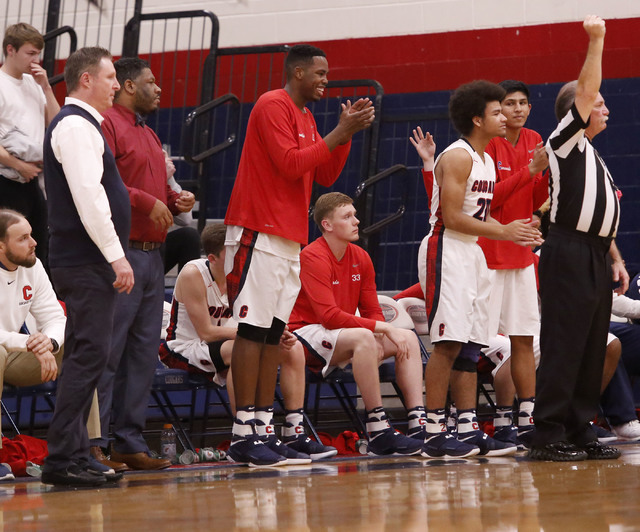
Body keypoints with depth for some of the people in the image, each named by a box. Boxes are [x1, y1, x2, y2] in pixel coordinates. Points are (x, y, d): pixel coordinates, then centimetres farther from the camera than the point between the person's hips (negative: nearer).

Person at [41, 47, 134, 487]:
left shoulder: (83, 124, 21)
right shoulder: (76, 125, -11)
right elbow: (88, 195, -20)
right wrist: (116, 255, -22)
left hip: (89, 263, 11)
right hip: (86, 263, -11)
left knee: (85, 356, 10)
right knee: (90, 353, -15)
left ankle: (73, 457, 12)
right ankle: (62, 459, -17)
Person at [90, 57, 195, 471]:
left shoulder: (149, 135, 25)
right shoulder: (107, 125, -7)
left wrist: (175, 200, 11)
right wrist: (148, 202, -17)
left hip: (152, 254, 10)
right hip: (121, 251, -10)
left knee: (144, 351, 9)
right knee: (107, 350, -10)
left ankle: (130, 441, 13)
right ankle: (94, 442, -9)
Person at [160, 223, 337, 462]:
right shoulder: (193, 274, -22)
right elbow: (206, 333, -25)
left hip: (225, 345, 8)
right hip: (184, 348, -8)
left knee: (293, 349, -6)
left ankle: (295, 434, -8)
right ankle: (262, 436, -36)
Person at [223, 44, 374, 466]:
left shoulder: (305, 116, 20)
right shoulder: (273, 106, -9)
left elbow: (325, 176, 18)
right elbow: (290, 163, -18)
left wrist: (347, 134, 6)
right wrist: (338, 134, -13)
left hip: (290, 239, 10)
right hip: (260, 234, -10)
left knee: (273, 335, 7)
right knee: (253, 331, -11)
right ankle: (243, 434, -14)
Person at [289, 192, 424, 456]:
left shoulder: (361, 258, 7)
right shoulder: (313, 257, -17)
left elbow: (372, 312, 10)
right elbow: (330, 316, -25)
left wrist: (384, 333, -15)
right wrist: (383, 328, -25)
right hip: (305, 334, -9)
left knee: (408, 338, -6)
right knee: (363, 337, -35)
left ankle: (419, 425, -16)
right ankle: (378, 432, -34)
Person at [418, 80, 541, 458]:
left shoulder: (487, 161, 16)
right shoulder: (458, 157, -13)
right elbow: (453, 218, -19)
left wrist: (515, 230, 5)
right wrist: (503, 232, -15)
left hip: (472, 253, 10)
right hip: (446, 251, -10)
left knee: (471, 346, 8)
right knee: (449, 343, -12)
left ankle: (469, 430, 10)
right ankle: (435, 433, -10)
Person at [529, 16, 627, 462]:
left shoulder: (594, 156, 24)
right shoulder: (566, 143, -2)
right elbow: (586, 91, -12)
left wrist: (615, 258, 19)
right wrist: (596, 40, -12)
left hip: (596, 257, 9)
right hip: (570, 255, -9)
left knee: (593, 348, 8)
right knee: (563, 347, -10)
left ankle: (580, 431, 13)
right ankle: (549, 436, -10)